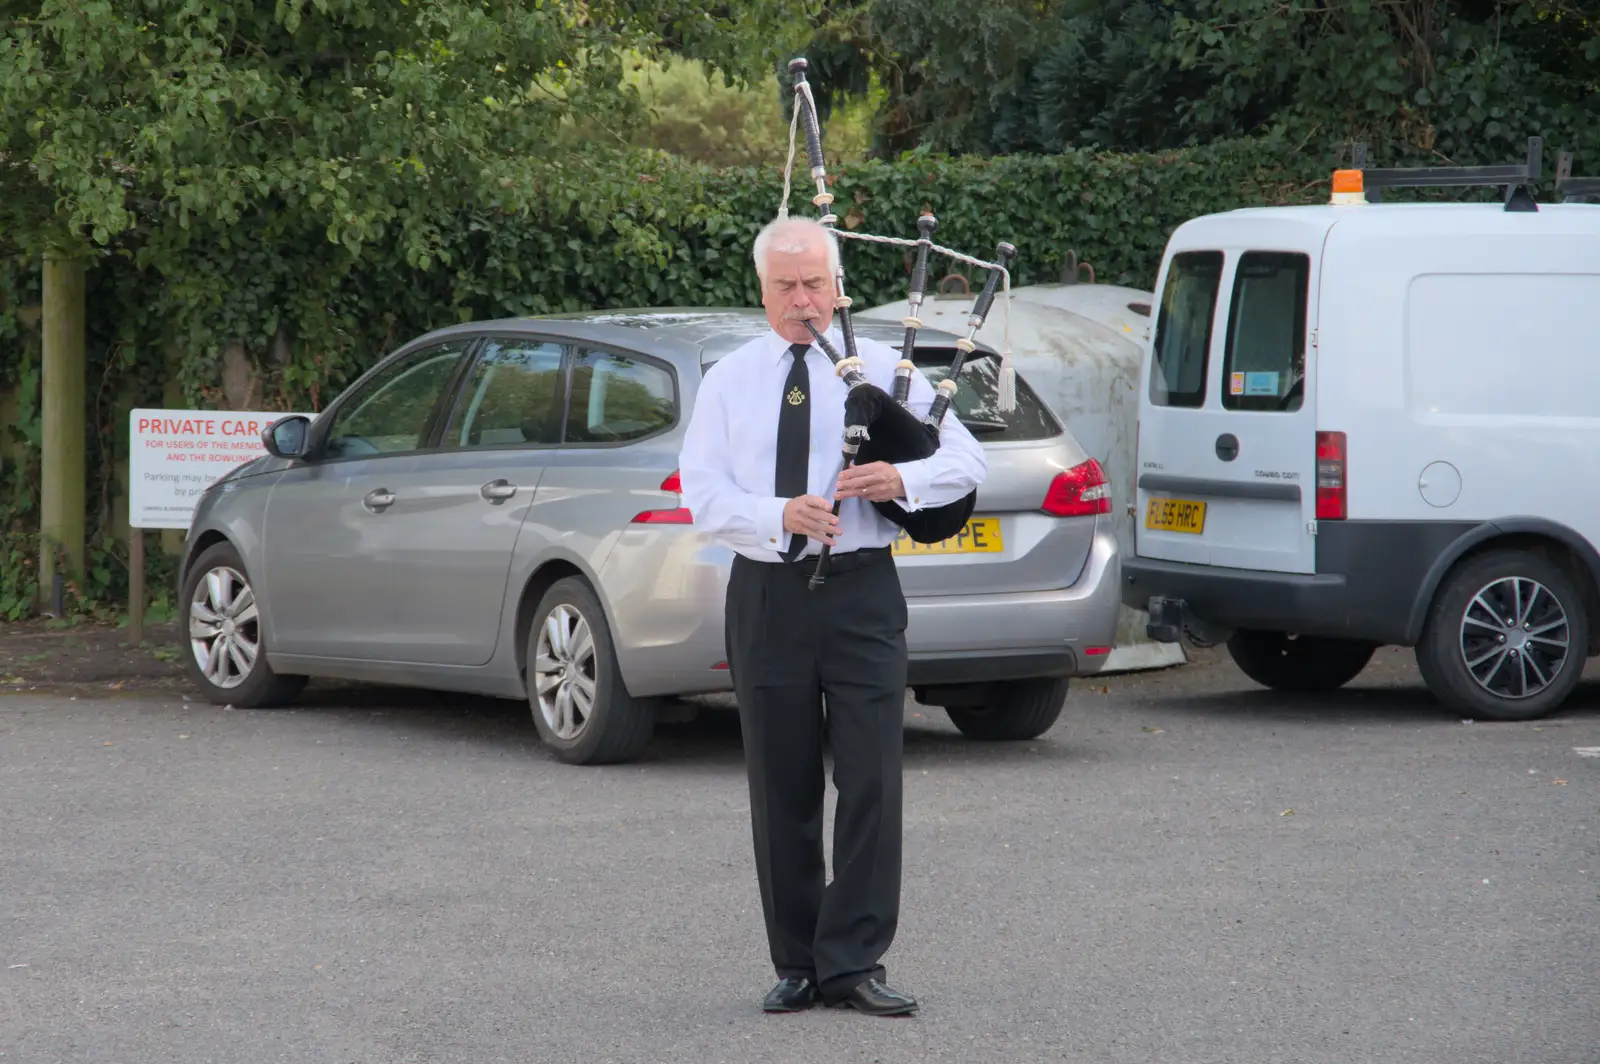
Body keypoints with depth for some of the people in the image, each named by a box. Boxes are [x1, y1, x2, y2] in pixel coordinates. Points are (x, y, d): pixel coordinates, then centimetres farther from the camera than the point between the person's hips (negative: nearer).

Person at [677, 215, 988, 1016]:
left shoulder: (881, 369, 6)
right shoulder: (728, 381, 7)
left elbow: (967, 461, 4)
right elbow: (702, 492, -2)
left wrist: (902, 479, -16)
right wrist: (779, 516, -19)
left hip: (861, 592, -1)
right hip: (766, 595, 1)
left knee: (871, 780, -7)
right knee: (781, 788, 6)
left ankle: (854, 964, -3)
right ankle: (797, 965, 14)